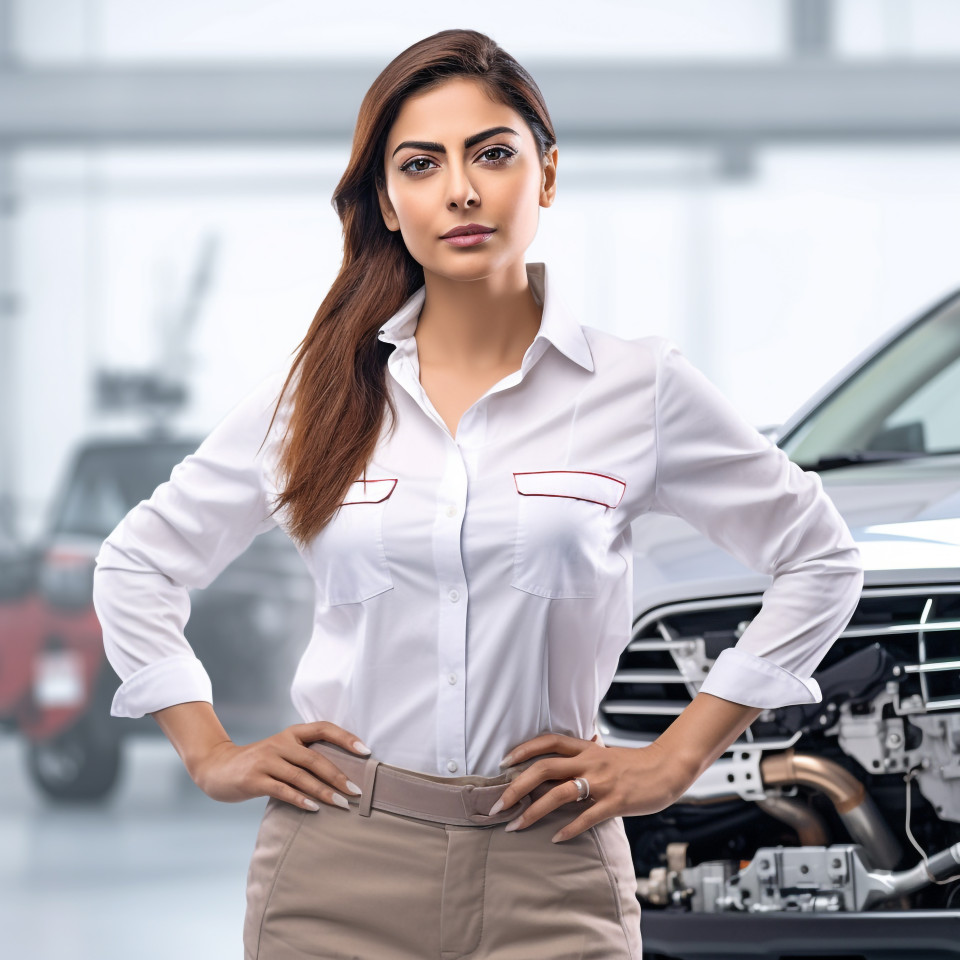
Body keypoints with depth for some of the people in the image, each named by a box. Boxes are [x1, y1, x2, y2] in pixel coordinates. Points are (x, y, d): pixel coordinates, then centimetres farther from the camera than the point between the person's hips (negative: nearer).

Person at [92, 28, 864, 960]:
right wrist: (212, 756, 7)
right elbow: (133, 567, 16)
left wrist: (675, 759, 4)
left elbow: (820, 560, 9)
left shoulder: (639, 386, 0)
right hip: (340, 873, 1)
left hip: (549, 881, -1)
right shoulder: (316, 394, 5)